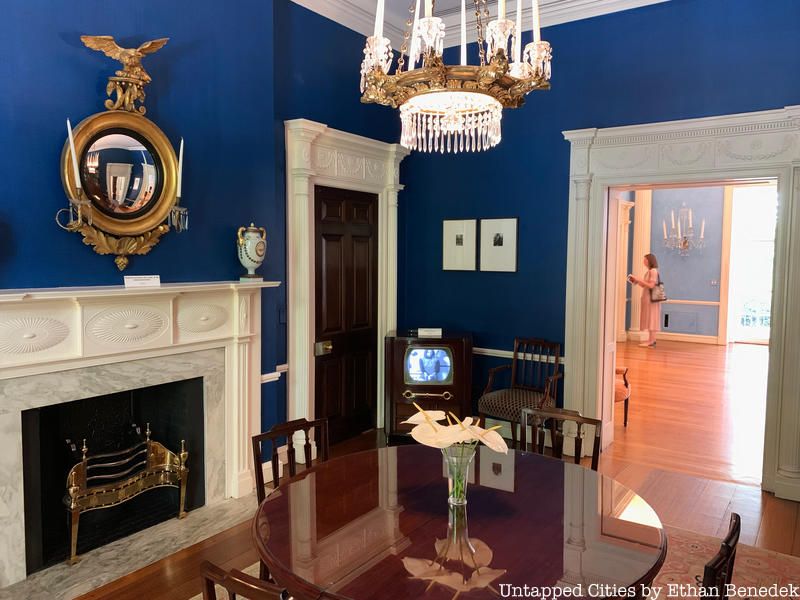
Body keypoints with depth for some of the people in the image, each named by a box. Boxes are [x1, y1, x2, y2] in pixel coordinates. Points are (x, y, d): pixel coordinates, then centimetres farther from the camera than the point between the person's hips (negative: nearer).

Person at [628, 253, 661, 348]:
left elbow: (651, 285, -19)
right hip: (647, 298, 9)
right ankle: (651, 340, 11)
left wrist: (639, 279, -16)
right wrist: (637, 281, 6)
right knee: (650, 319, 8)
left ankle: (651, 342, -7)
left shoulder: (653, 271, -11)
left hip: (651, 298, -9)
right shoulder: (648, 271, 15)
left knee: (652, 319, -8)